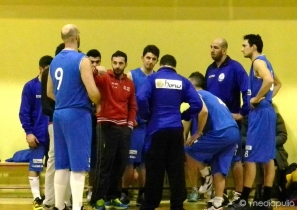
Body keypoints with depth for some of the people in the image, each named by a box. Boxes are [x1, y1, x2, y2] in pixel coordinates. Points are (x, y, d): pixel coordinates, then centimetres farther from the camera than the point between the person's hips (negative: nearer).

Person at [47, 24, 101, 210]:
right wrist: (98, 103, 3)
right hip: (77, 115, -7)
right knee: (78, 165, -5)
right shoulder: (82, 60, -11)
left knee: (62, 164, 13)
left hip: (59, 114, 7)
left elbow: (50, 93, 19)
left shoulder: (55, 61, 11)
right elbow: (93, 93, -17)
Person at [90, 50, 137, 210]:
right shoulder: (105, 78, -3)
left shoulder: (129, 83, 12)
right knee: (104, 163, -5)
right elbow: (93, 80, -25)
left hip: (124, 127, 5)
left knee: (120, 164, 9)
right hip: (106, 125, -5)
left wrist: (130, 123, 6)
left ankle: (113, 197, 19)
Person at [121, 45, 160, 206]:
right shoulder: (132, 75, -2)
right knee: (130, 161, -2)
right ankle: (124, 192, 11)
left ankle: (142, 194, 16)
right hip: (136, 125, -3)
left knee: (146, 162, 8)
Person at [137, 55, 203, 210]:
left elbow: (141, 98, -15)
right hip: (176, 130, 2)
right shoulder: (182, 81, 7)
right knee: (177, 169, 6)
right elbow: (197, 104, -1)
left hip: (157, 129, -1)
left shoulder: (152, 78, 1)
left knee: (154, 169, 4)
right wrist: (184, 116, 13)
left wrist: (146, 116, 1)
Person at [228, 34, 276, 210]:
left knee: (251, 157, -8)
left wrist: (256, 99, -19)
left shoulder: (258, 61, -11)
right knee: (268, 156, 8)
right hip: (267, 111, 10)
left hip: (260, 112, -10)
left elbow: (269, 80, -29)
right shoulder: (264, 62, 17)